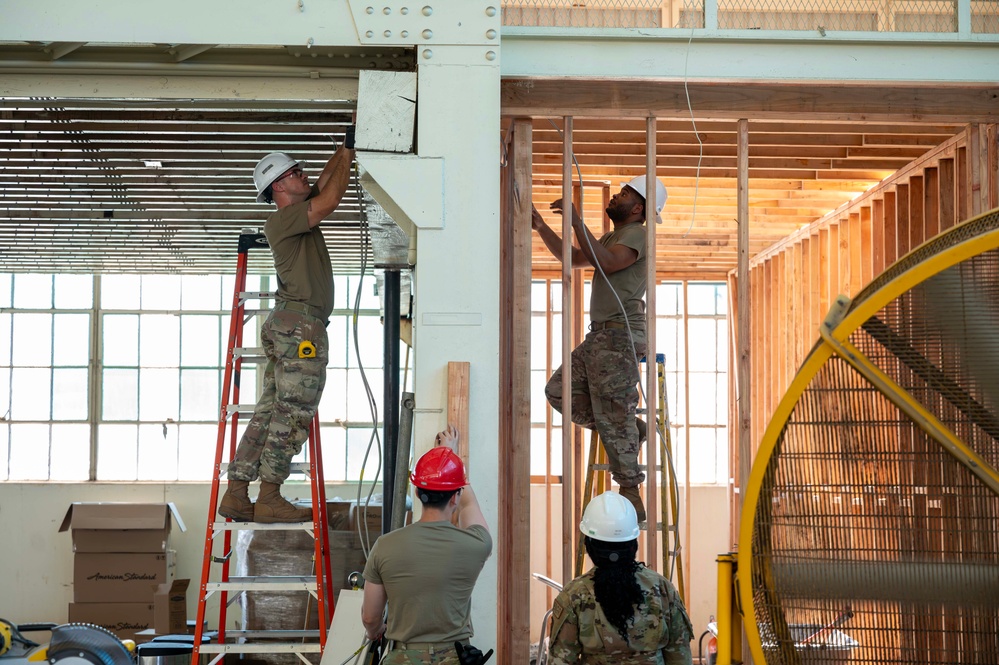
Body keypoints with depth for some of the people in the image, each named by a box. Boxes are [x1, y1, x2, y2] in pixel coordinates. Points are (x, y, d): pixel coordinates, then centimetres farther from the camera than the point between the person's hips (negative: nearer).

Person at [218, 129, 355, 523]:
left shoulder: (301, 215, 21)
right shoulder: (280, 220, -6)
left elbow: (328, 180, 31)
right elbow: (331, 199, -14)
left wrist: (346, 149, 21)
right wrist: (348, 152, -4)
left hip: (288, 328, 10)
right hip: (300, 323, -10)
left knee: (271, 411, 6)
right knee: (293, 413, -10)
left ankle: (236, 495, 5)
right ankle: (269, 498, -11)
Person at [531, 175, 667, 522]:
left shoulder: (636, 234, -7)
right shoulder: (612, 237, 25)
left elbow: (605, 262, -23)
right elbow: (572, 257, 28)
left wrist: (576, 221, -23)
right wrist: (542, 228, 18)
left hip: (620, 335, -10)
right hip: (600, 335, 10)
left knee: (614, 418, -9)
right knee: (559, 390, 10)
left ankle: (631, 497, -5)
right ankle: (634, 430, 13)